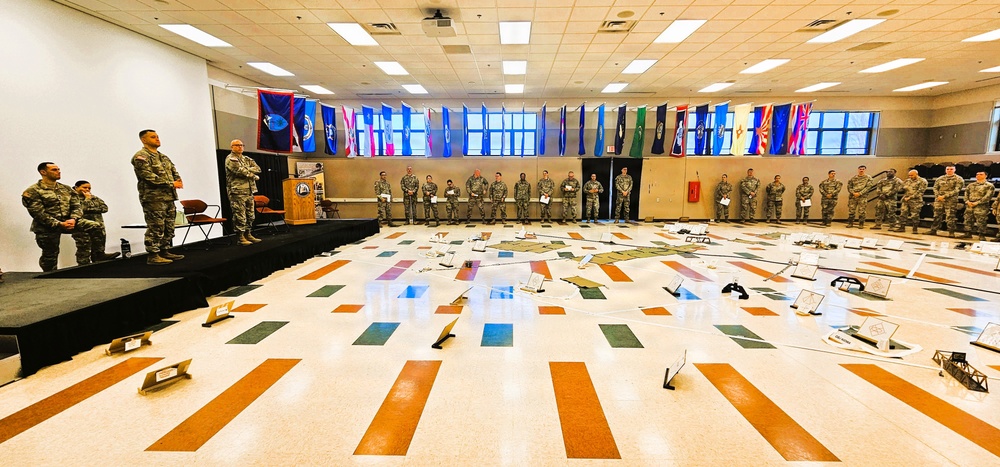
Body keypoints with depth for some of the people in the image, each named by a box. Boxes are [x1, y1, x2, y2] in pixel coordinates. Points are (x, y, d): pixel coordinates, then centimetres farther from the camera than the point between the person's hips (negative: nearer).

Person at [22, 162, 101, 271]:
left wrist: (73, 219, -16)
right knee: (50, 256, 6)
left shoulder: (66, 189, 9)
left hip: (68, 221, 4)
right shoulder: (32, 192, -7)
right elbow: (38, 213, -15)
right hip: (47, 227, -3)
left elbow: (77, 206, 4)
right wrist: (59, 224, -23)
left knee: (95, 226, -19)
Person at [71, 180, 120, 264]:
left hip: (98, 228, 6)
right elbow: (81, 209, -17)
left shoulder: (93, 198, 17)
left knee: (98, 251, 9)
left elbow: (104, 208, 6)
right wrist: (87, 199, -6)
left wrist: (91, 209, -8)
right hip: (82, 231, -5)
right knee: (84, 254, -3)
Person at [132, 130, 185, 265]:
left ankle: (165, 251, 21)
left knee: (168, 227, 12)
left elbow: (174, 171, 18)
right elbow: (149, 176, -18)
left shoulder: (163, 157, 19)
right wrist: (171, 184, -17)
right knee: (155, 228, -7)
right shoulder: (141, 157, -7)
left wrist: (178, 181, -5)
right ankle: (153, 256, -1)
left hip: (169, 197, 8)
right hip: (153, 198, -8)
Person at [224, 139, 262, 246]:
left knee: (250, 215, 11)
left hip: (249, 191, 8)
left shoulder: (246, 159, 19)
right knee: (240, 216, -7)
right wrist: (254, 176, -4)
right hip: (237, 192, -8)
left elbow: (258, 168, 5)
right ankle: (240, 238, -2)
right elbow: (240, 171, -16)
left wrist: (246, 169, -11)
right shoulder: (230, 159, -4)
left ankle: (248, 235, 21)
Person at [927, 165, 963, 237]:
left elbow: (956, 190, -8)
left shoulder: (958, 179, 2)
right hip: (939, 200, 4)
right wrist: (938, 196, -7)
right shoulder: (939, 179, 13)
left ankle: (951, 232, 2)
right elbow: (935, 188, 11)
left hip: (951, 201, -4)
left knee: (950, 217, -4)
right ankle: (933, 230, 13)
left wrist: (945, 196, -17)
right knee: (937, 216, 8)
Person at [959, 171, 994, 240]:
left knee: (981, 221, -6)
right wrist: (967, 201, -6)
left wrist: (977, 203, -16)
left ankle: (982, 235, 1)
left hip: (981, 207, -5)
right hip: (969, 206, 5)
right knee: (968, 220, 6)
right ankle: (968, 233, 13)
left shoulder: (989, 186, 2)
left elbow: (988, 196, -7)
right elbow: (966, 193, 12)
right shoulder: (971, 185, 17)